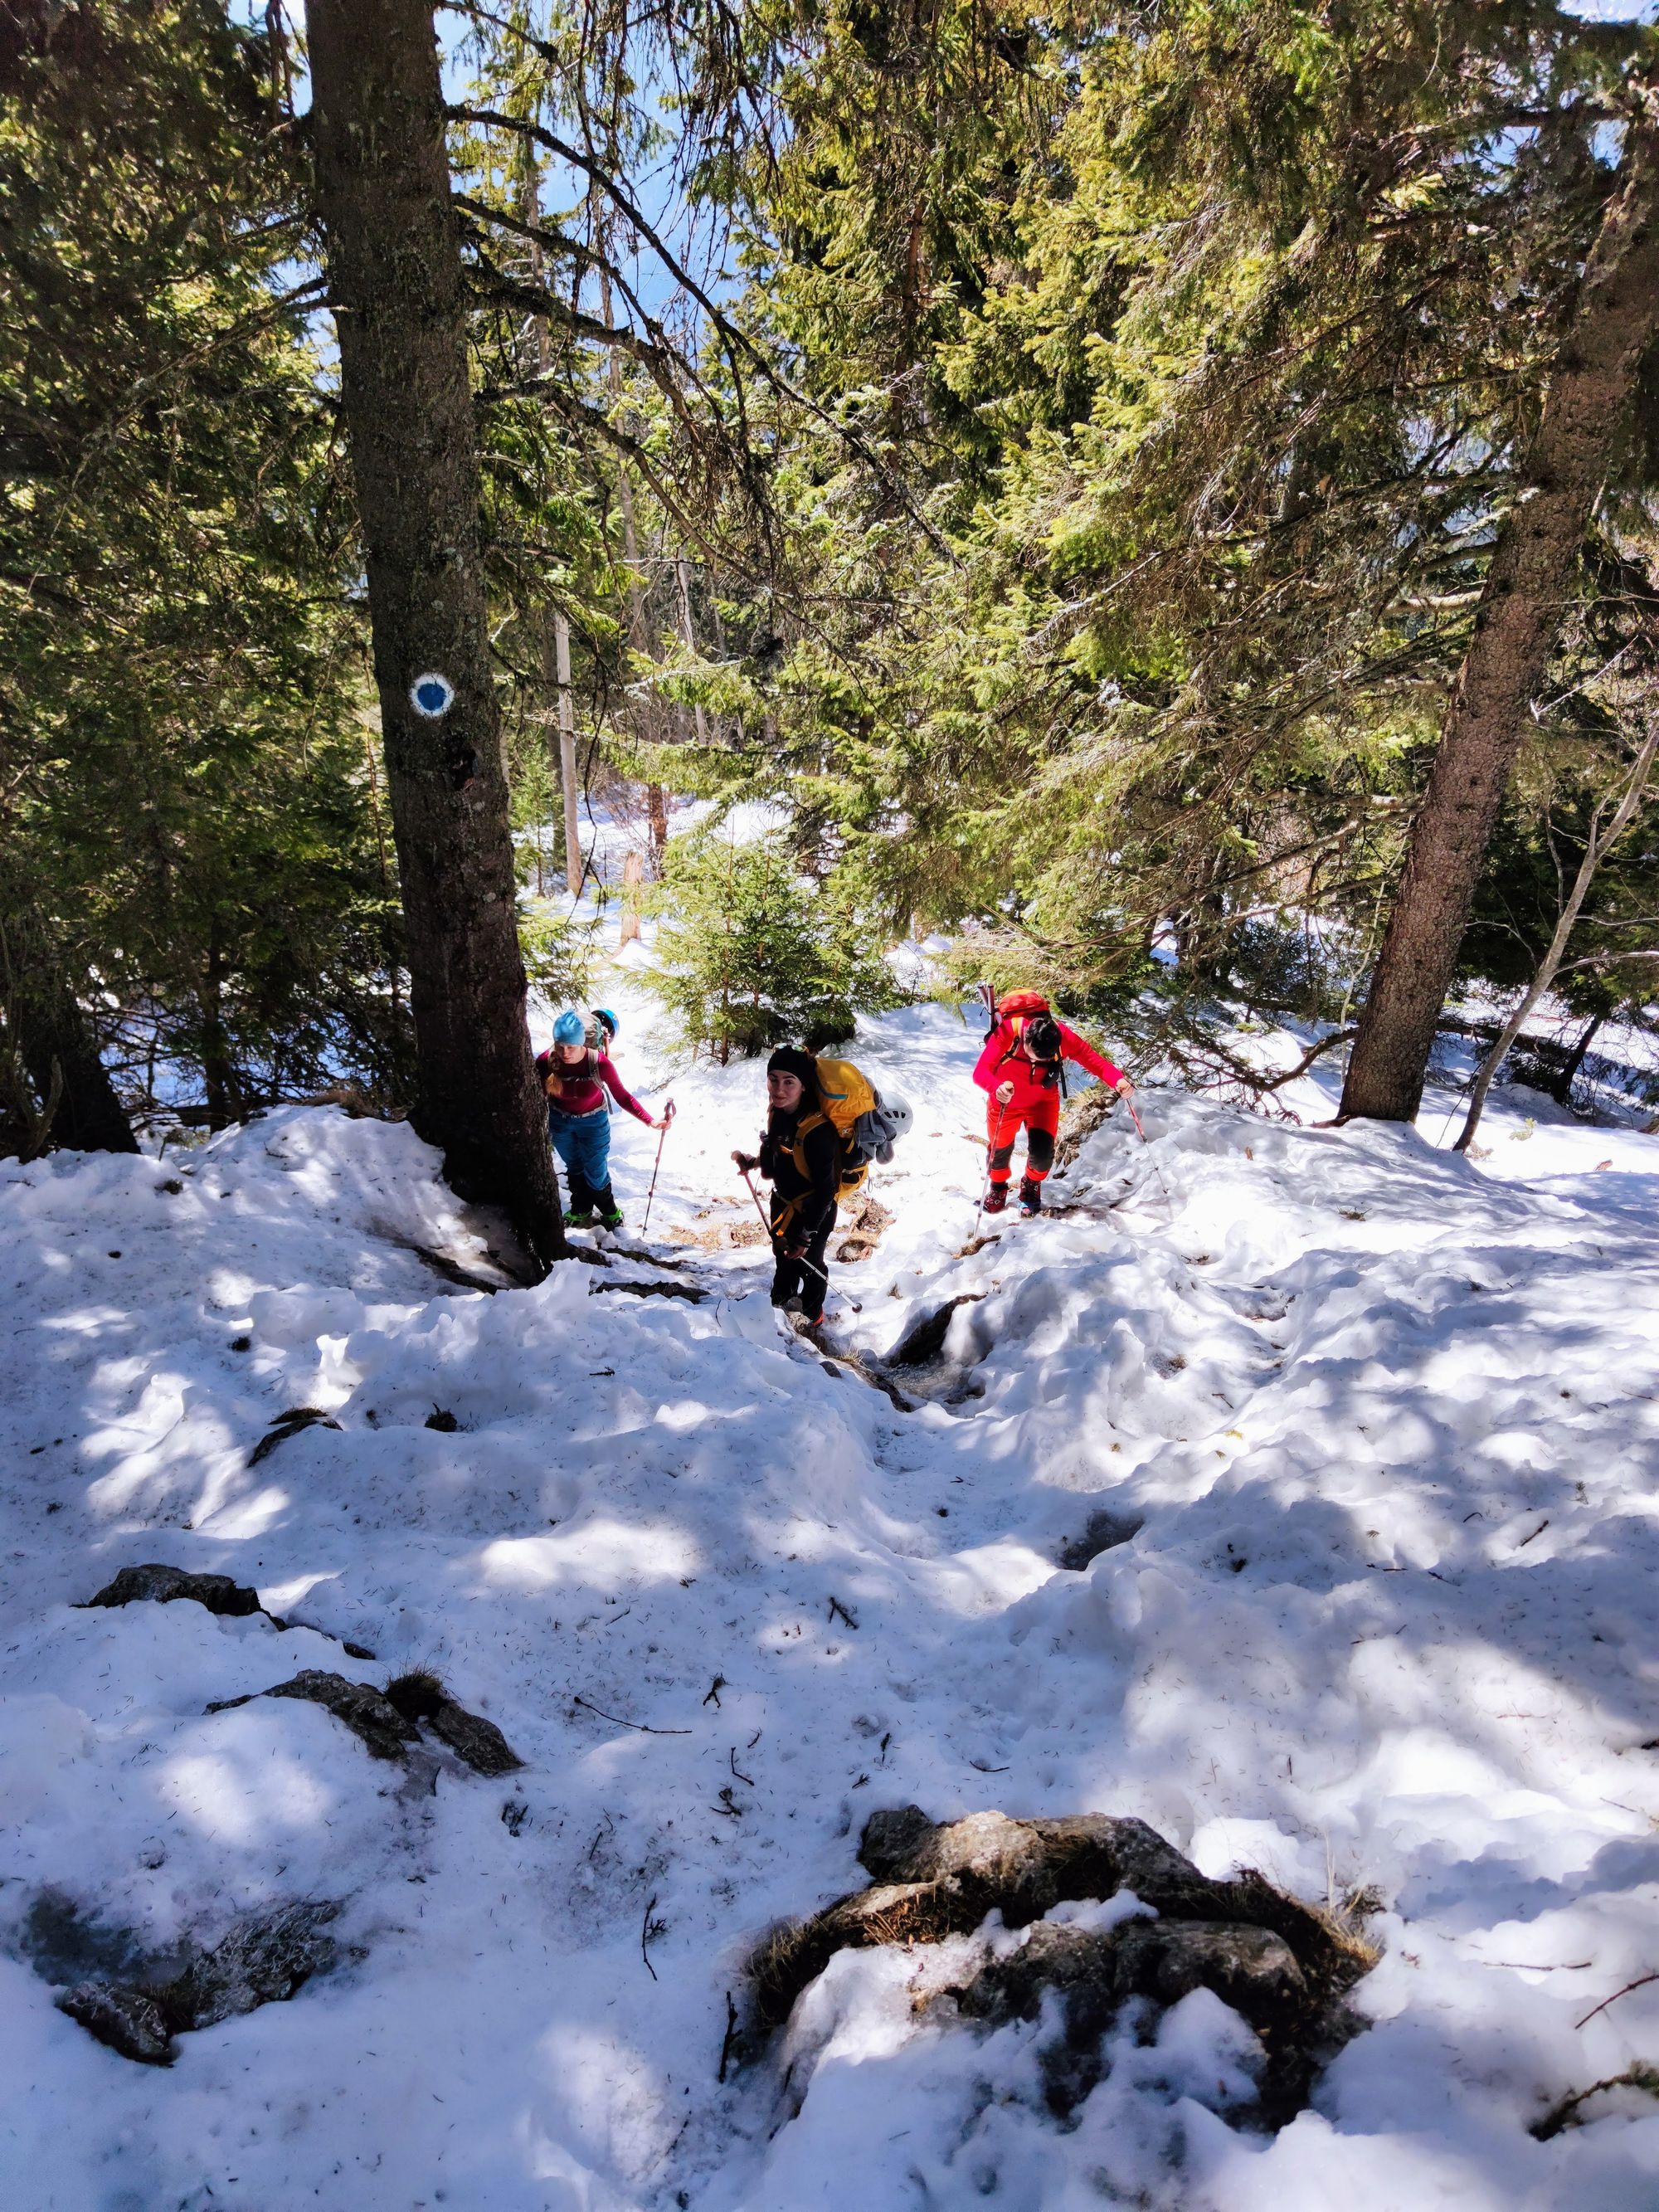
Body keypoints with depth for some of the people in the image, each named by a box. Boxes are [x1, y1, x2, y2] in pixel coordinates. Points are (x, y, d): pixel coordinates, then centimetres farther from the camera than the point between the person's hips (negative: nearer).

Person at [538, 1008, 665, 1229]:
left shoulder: (599, 1063, -31)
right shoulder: (546, 1062, -26)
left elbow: (623, 1097, -20)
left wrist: (650, 1121, -25)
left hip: (593, 1123, -2)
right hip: (560, 1122, 2)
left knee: (596, 1173, 9)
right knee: (574, 1169, 24)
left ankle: (610, 1212, 38)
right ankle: (581, 1210, 48)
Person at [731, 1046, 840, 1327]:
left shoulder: (818, 1130, -36)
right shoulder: (778, 1111, -13)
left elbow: (825, 1189, -27)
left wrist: (806, 1235, -22)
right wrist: (753, 1161, -6)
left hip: (812, 1212, -7)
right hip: (782, 1202, 7)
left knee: (809, 1265, 19)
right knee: (782, 1253, 31)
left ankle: (812, 1314, 47)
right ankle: (781, 1297, 59)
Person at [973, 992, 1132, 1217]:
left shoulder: (1062, 1036, -29)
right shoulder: (1007, 1032, -35)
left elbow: (1092, 1058, -27)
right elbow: (980, 1072, -38)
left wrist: (1118, 1080, -46)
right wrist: (997, 1088, -60)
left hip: (1043, 1101, 1)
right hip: (1005, 1103, -1)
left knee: (1042, 1154, -9)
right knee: (1001, 1150, 14)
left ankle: (1032, 1185, 28)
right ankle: (998, 1187, 49)